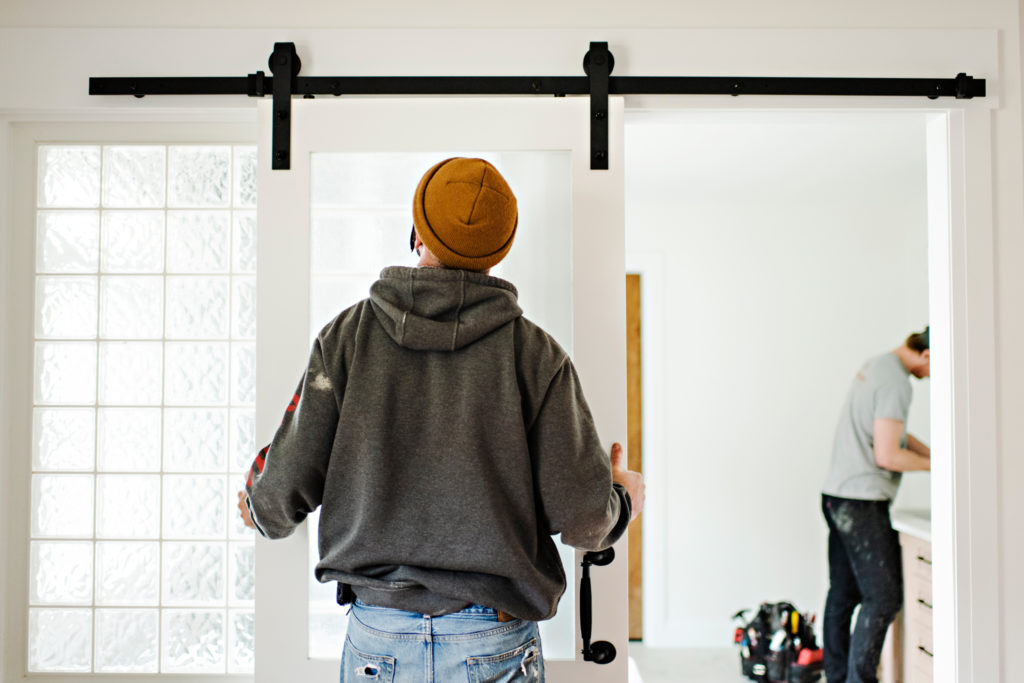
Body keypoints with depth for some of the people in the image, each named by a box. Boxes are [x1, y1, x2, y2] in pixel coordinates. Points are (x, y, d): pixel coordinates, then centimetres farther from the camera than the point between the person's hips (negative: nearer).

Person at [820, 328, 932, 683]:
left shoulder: (875, 366, 14)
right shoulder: (895, 383, -17)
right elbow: (886, 456, -19)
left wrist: (934, 454, 19)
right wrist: (934, 465, -5)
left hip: (836, 495, 10)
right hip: (862, 503, -10)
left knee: (844, 594, 13)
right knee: (884, 596, -4)